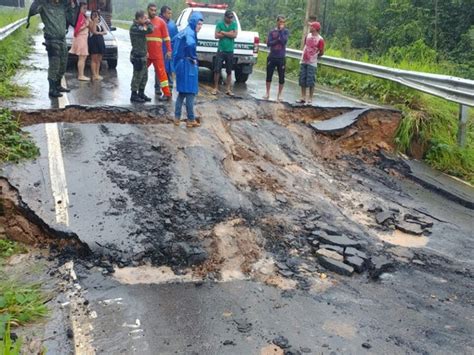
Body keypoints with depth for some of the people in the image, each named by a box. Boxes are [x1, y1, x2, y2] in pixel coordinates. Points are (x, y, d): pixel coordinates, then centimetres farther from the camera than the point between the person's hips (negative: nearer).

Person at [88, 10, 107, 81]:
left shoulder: (100, 24, 20)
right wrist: (95, 22, -14)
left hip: (100, 41, 7)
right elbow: (93, 31, -16)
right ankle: (94, 75, -9)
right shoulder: (91, 22, -2)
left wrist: (99, 33, -8)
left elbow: (105, 32, 11)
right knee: (94, 59, -8)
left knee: (99, 59, 6)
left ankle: (97, 74, 10)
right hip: (93, 41, -7)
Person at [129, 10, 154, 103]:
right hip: (137, 56, -10)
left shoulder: (139, 27, 15)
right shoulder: (135, 28, -18)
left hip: (142, 55, 10)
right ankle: (134, 95, 4)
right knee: (137, 76, -4)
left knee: (144, 76, 15)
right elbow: (149, 30, -25)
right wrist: (149, 23, -8)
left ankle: (141, 93, 25)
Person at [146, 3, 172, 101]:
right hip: (145, 53, 4)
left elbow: (166, 37, -1)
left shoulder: (161, 22, -1)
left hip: (157, 53, -4)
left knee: (161, 72, -3)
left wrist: (169, 50, -6)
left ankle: (167, 94, -2)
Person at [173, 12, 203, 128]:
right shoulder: (190, 33, -15)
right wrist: (193, 58, -22)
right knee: (190, 92, -2)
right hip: (188, 65, -9)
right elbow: (190, 44, -38)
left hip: (180, 64, 9)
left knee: (182, 92, 15)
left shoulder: (184, 31, 14)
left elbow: (174, 41, 29)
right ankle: (191, 120, 3)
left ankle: (177, 117, 18)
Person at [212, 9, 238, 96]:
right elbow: (216, 35, -8)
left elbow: (234, 35, -8)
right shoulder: (219, 24, 2)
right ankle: (216, 88, 8)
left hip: (230, 51, 1)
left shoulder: (234, 24, 5)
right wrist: (229, 34, -9)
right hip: (221, 50, -1)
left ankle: (228, 89, 12)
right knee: (217, 70, -2)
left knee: (229, 71, 5)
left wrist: (223, 32, -9)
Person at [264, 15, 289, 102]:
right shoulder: (272, 32, 4)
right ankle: (267, 93, 20)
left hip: (281, 58, -1)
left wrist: (281, 30, -13)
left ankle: (279, 95, 13)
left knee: (281, 77, 2)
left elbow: (284, 41, -15)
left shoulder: (286, 31, 1)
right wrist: (278, 40, -15)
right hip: (272, 57, 1)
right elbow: (268, 43, -6)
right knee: (269, 75, 6)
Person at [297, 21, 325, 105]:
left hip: (312, 63, -6)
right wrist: (305, 55, 14)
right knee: (302, 80, 8)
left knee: (310, 81, -3)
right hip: (303, 61, 6)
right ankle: (303, 98, 17)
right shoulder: (308, 35, 6)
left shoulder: (320, 39, -12)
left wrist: (314, 56, 9)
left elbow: (321, 52, -4)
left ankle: (310, 99, 5)